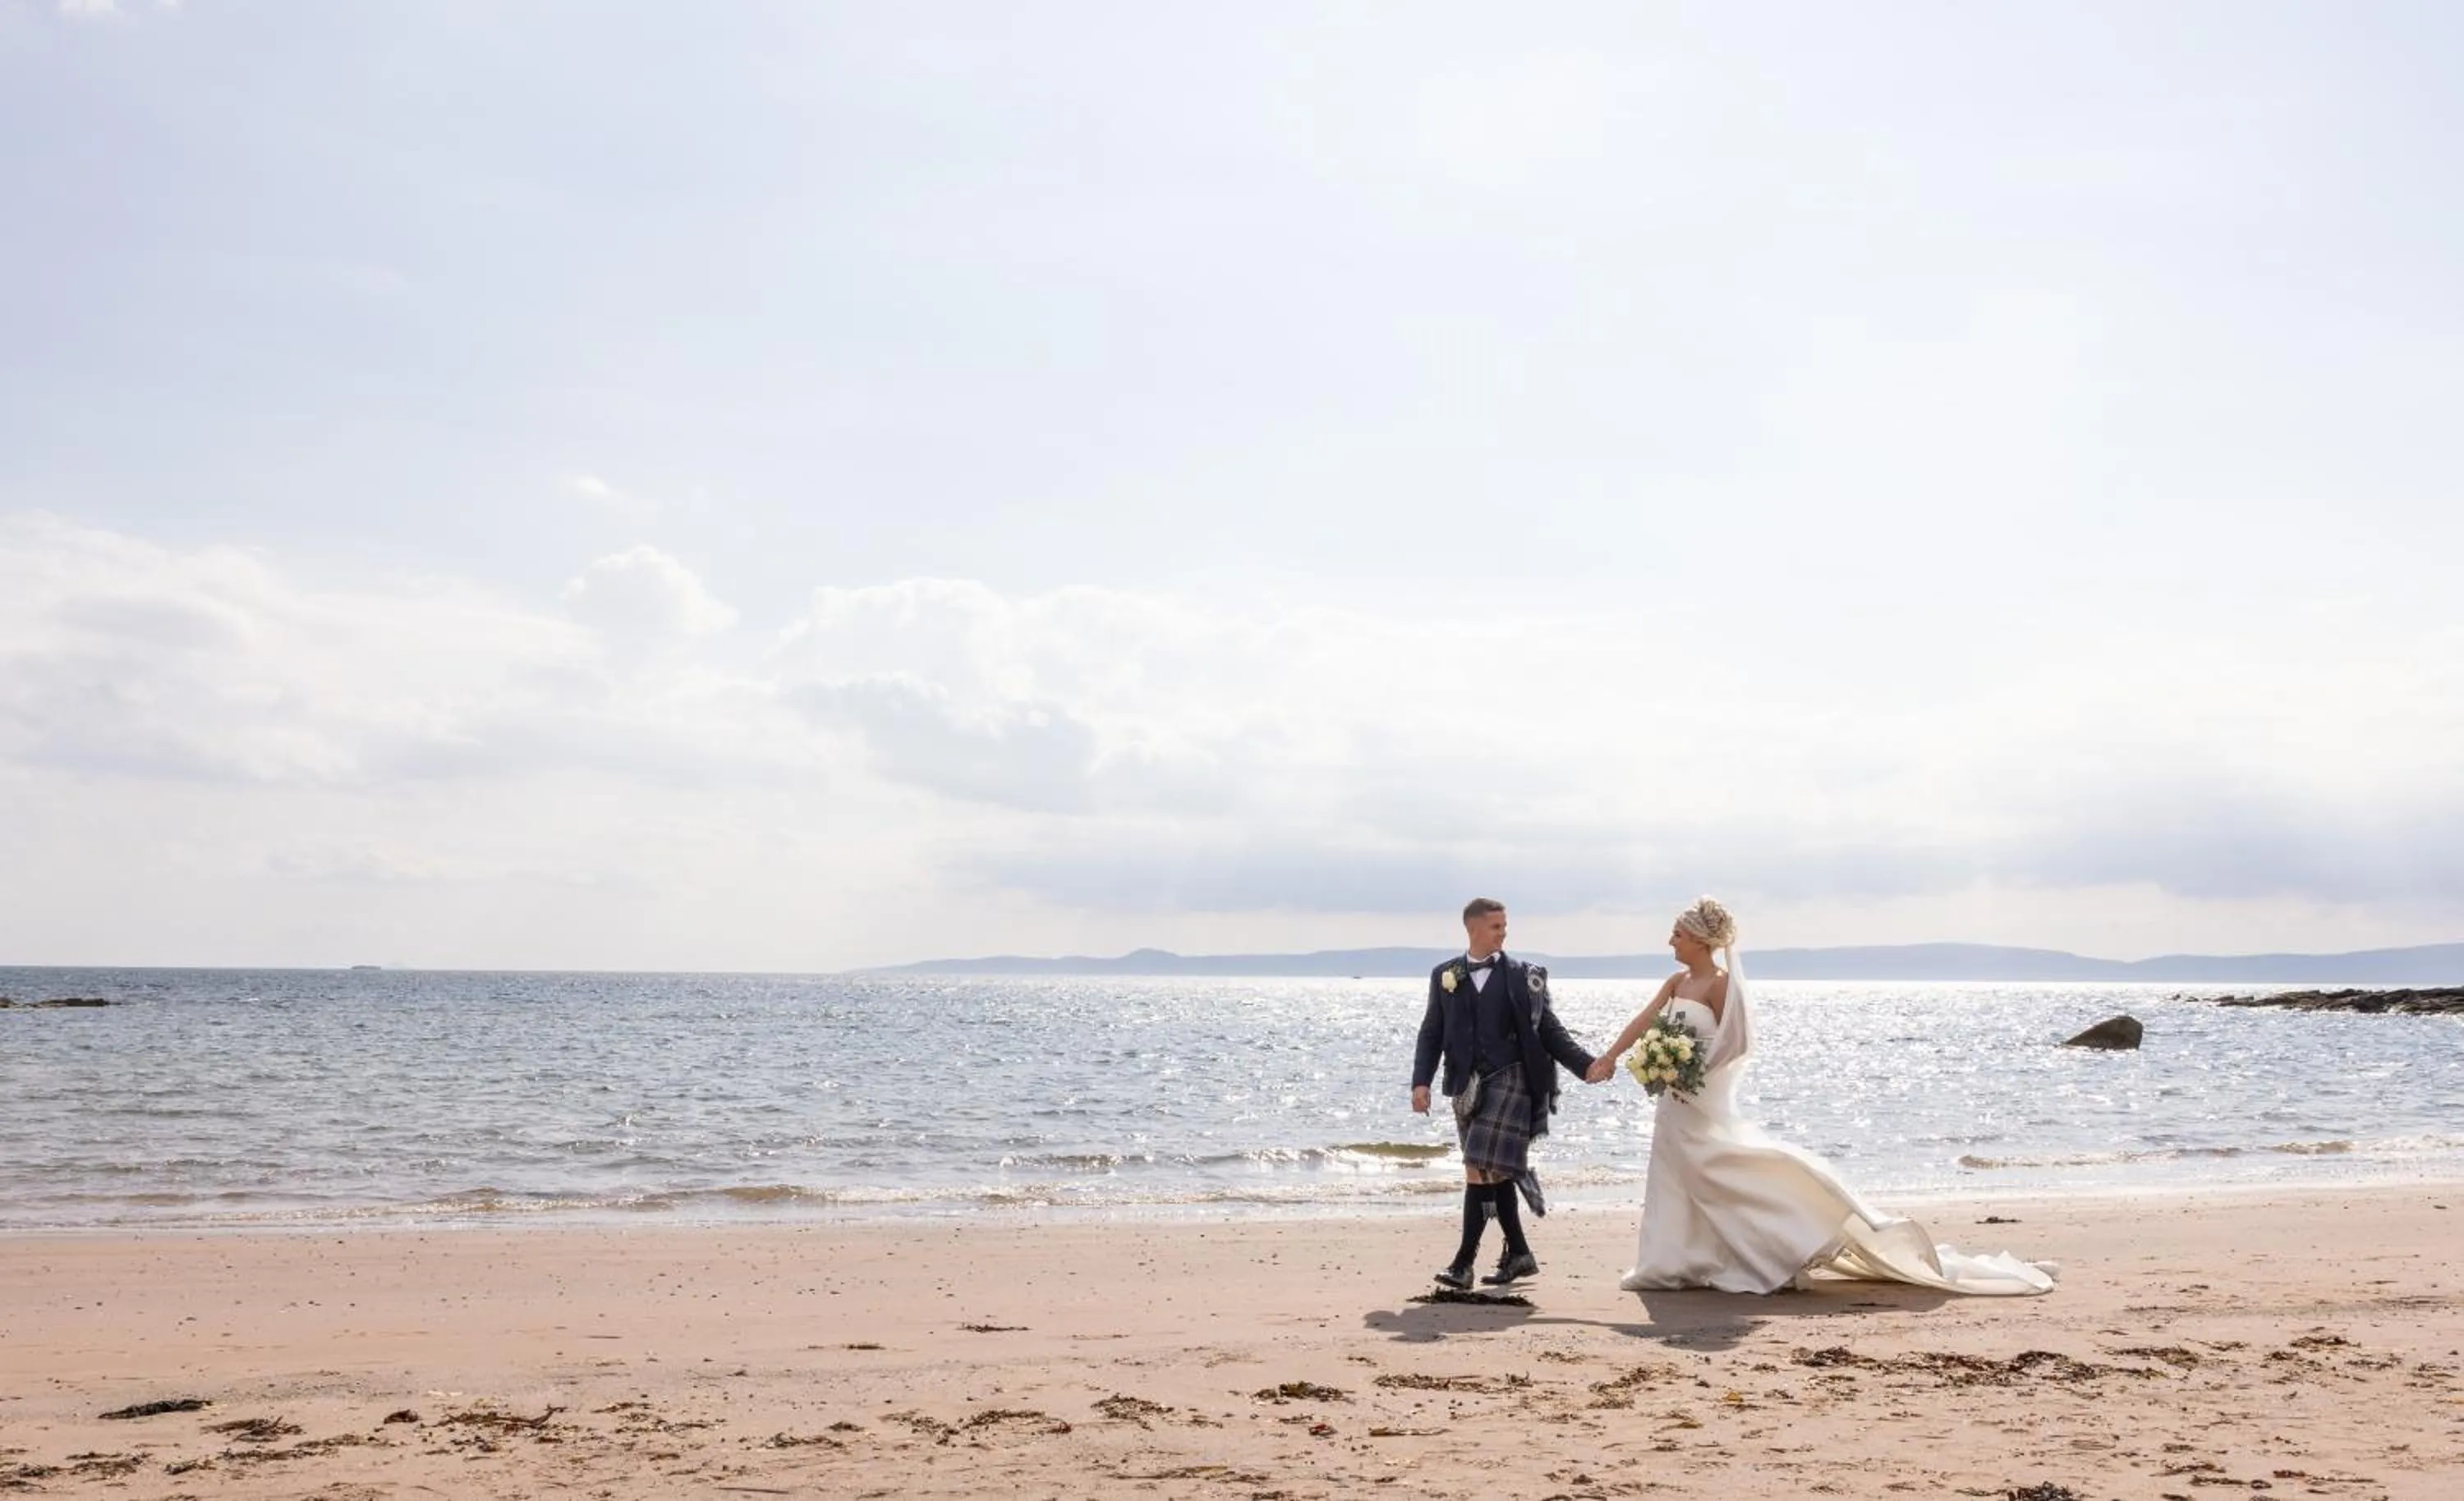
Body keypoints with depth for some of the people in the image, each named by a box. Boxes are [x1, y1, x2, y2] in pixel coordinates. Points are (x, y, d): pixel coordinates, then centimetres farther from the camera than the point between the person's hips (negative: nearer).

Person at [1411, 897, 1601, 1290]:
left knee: (1483, 1168, -13)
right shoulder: (1445, 976, 10)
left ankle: (1464, 1261, -12)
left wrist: (1587, 1065, -8)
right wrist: (1422, 1081, -3)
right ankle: (1519, 1255, 23)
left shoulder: (1523, 975, 3)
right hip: (1468, 1085, 4)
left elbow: (1549, 1031, 4)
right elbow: (1432, 1033, 9)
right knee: (1494, 1172, 10)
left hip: (1511, 1078, -4)